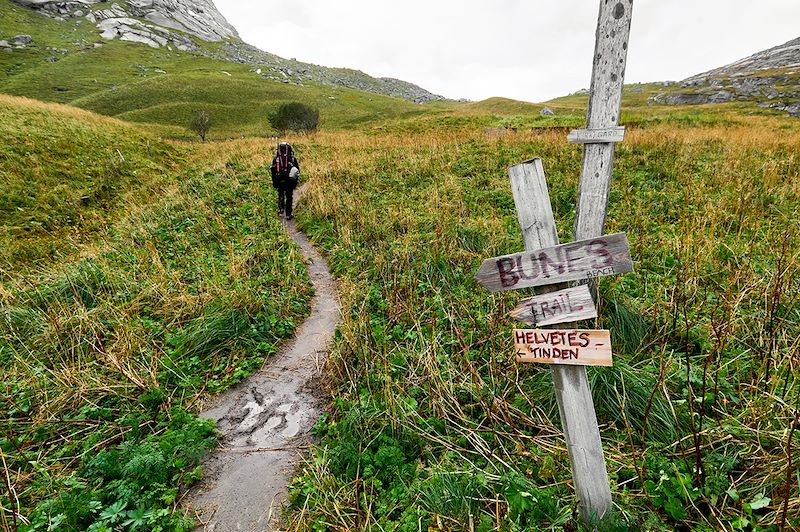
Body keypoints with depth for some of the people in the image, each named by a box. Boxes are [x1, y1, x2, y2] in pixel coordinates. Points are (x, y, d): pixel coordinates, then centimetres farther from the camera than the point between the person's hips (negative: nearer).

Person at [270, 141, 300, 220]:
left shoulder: (276, 159, -2)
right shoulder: (293, 158, -5)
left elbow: (273, 171, 1)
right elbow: (297, 171, -1)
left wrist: (274, 182, 10)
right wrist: (295, 181, 10)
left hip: (279, 181, 1)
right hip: (290, 181, -1)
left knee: (280, 195, 26)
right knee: (289, 197, 9)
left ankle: (281, 209, 15)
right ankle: (288, 215, 11)